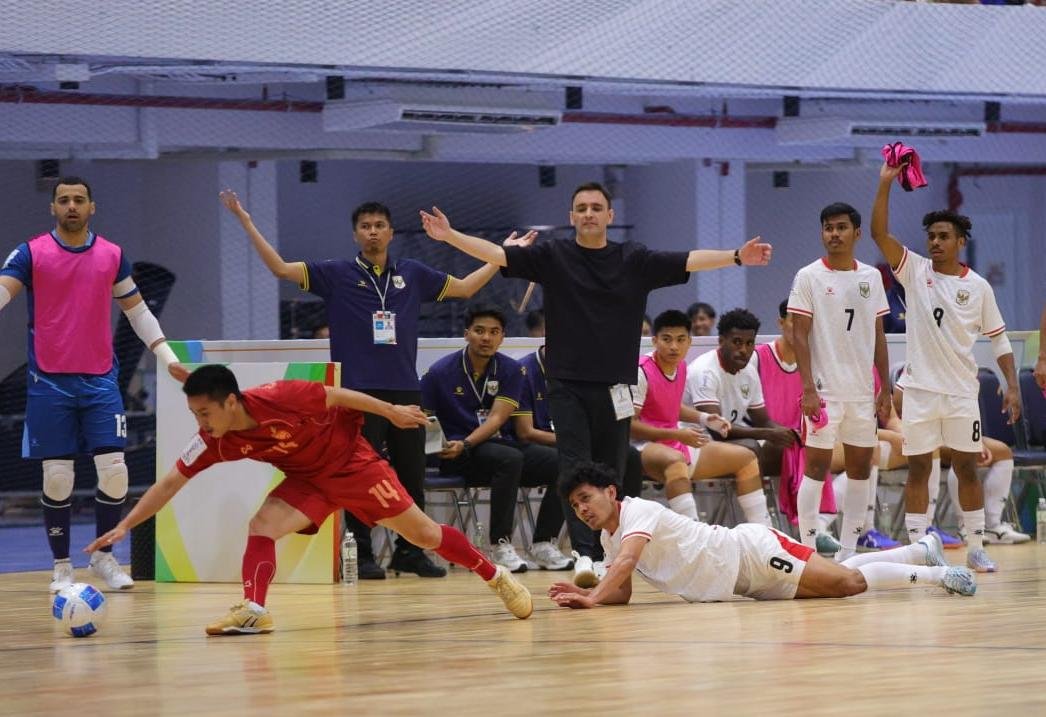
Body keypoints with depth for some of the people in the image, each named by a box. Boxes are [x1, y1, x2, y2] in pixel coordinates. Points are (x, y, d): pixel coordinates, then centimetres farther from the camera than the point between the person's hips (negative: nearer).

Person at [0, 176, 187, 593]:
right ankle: (62, 567, 11)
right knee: (57, 476, -2)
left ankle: (103, 557, 13)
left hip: (100, 380, 2)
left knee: (114, 471, -5)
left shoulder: (112, 256, 7)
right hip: (49, 382, -2)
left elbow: (137, 311, 16)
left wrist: (168, 358, 12)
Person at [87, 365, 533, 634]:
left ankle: (495, 576, 20)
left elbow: (338, 396, -18)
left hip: (353, 464, -4)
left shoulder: (279, 399, -33)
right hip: (308, 480, 4)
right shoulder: (215, 441, -18)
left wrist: (392, 412, -7)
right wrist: (125, 526, -19)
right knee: (260, 526, -20)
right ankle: (254, 611, -23)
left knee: (423, 533, 4)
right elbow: (170, 483, -12)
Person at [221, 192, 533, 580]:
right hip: (358, 391, -3)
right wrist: (245, 221, -9)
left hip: (405, 390, 3)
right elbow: (281, 268, -3)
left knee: (412, 475, 6)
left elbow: (465, 287, 24)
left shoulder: (412, 274, 13)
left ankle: (409, 551, 17)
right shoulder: (337, 274, 3)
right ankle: (361, 554, 5)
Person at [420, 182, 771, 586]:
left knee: (611, 474, 4)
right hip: (568, 385, -1)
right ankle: (584, 551, -15)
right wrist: (449, 236, -17)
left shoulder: (634, 260, 7)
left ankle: (606, 553, 11)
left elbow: (689, 261, -1)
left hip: (614, 386, 1)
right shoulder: (552, 257, 4)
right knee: (576, 471, -10)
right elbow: (497, 254, -4)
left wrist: (737, 257, -14)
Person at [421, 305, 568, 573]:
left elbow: (497, 418, -7)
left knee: (560, 462, -18)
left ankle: (543, 544, -13)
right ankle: (501, 545, -30)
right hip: (453, 455, -4)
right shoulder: (440, 372, -2)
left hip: (497, 443, 4)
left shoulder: (511, 370, 5)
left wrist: (465, 445, -23)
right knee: (509, 458, -35)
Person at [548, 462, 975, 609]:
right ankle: (923, 550, 30)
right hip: (742, 581, 7)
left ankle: (935, 574, 4)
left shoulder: (637, 512, -20)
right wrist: (587, 594, -13)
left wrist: (594, 599, -48)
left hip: (751, 554, -7)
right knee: (845, 579, 15)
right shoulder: (608, 538, 7)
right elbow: (623, 593, 5)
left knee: (847, 582, -13)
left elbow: (626, 561, -37)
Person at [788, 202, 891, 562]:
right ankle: (808, 550, -4)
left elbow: (878, 335, 13)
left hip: (862, 391, 5)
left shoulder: (871, 277, 9)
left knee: (860, 467, 6)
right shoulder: (809, 277, -3)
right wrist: (808, 388, -14)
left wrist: (885, 387, 9)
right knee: (816, 466, -7)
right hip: (824, 391, -5)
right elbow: (800, 336, -6)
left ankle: (847, 552, 12)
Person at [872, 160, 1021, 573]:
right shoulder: (915, 272, 2)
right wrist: (886, 183, -18)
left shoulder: (978, 287, 3)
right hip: (919, 388, 0)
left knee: (967, 468, 3)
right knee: (918, 469, 1)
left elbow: (999, 339, 7)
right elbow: (879, 233, -9)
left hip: (961, 391, 0)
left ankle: (976, 549, 10)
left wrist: (1012, 385, -2)